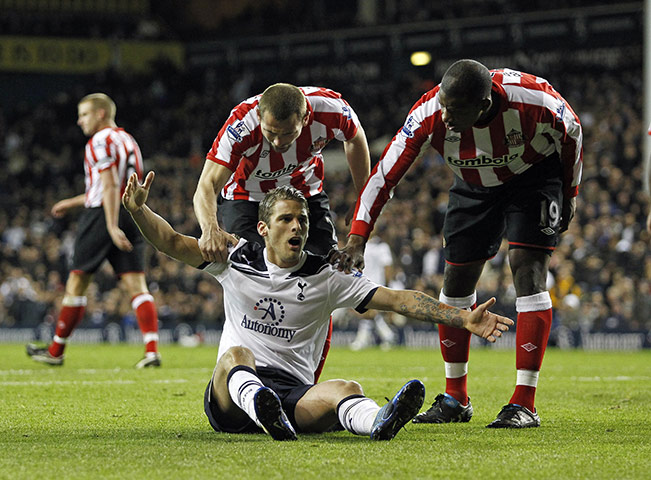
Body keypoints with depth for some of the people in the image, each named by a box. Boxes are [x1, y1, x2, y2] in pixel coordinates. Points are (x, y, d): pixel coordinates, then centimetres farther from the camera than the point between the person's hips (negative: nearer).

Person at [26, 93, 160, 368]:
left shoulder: (100, 141, -7)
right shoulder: (128, 140, 21)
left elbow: (110, 186, -18)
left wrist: (112, 227, -25)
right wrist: (72, 203, 35)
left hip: (103, 214, -7)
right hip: (133, 215, 7)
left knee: (77, 282, 3)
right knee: (136, 285, -2)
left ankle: (56, 351, 13)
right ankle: (152, 350, -17)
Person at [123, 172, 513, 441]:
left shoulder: (327, 277, 7)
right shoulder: (237, 260, 10)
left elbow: (397, 299, 1)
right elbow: (172, 242, 9)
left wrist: (464, 319, -8)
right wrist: (139, 210, -10)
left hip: (296, 392, 0)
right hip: (230, 397, 0)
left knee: (345, 389, -31)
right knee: (236, 356, -34)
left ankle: (378, 422, -68)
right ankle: (260, 407, -70)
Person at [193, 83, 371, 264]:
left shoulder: (330, 109, -29)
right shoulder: (240, 126, -36)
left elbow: (355, 140, -4)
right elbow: (207, 186, -40)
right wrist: (210, 229, -61)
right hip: (246, 200, -3)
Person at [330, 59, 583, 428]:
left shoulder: (532, 100, -36)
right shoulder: (429, 115, -31)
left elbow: (571, 132, -12)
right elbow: (385, 175, -23)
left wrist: (569, 194, -2)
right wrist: (356, 241, -29)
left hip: (534, 174, -3)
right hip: (476, 186, 3)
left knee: (528, 270, -18)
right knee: (457, 280, 1)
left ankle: (524, 404, -16)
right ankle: (455, 399, 16)